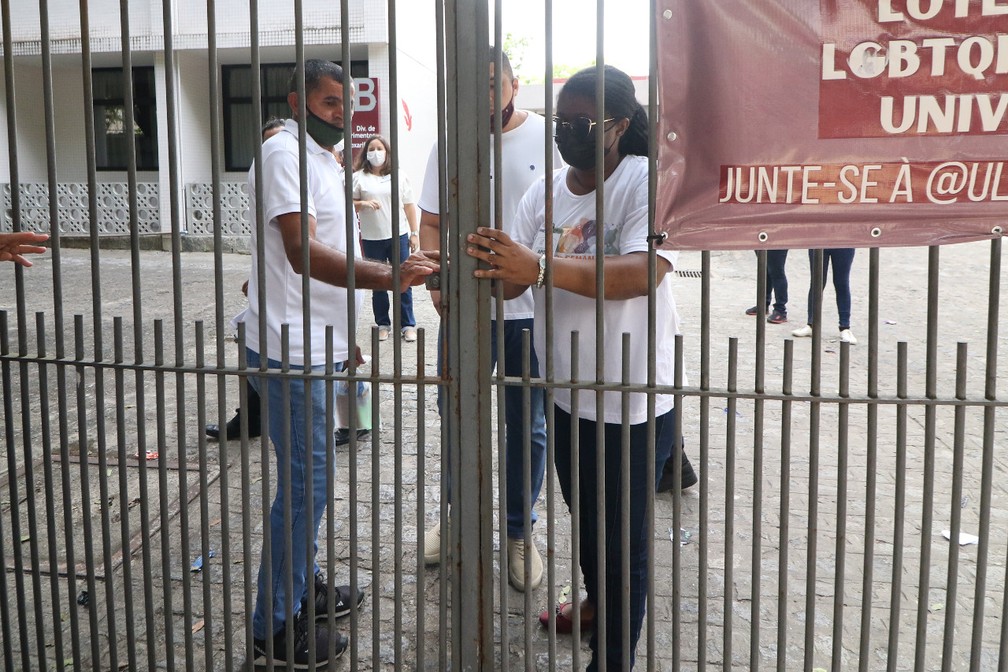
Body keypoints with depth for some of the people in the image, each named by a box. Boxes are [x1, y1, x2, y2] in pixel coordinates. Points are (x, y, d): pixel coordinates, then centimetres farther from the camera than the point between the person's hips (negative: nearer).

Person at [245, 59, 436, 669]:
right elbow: (302, 253, -27)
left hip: (317, 347, 10)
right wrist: (386, 276, -39)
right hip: (291, 352, -10)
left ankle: (304, 588, 35)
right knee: (305, 484, -4)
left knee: (310, 477, 19)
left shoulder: (323, 160, 18)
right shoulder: (285, 153, -14)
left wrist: (345, 338, 26)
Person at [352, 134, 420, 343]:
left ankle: (408, 325, 6)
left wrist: (415, 233, 3)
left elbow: (409, 205, 8)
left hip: (398, 235, 0)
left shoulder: (399, 175, 8)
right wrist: (363, 204, -15)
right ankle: (382, 324, 16)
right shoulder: (359, 177, 5)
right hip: (372, 238, 0)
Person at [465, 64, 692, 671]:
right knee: (586, 517, 27)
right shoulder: (545, 194, 4)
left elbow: (641, 274, -32)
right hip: (569, 390, 7)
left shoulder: (649, 181, -16)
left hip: (634, 399, -7)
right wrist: (486, 263, -27)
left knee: (623, 536, 6)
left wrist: (541, 266, -42)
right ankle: (597, 604, 53)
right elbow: (512, 279, -3)